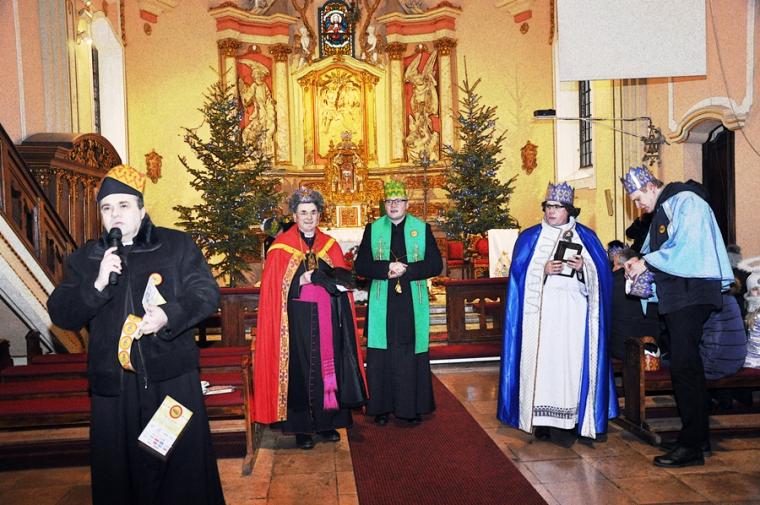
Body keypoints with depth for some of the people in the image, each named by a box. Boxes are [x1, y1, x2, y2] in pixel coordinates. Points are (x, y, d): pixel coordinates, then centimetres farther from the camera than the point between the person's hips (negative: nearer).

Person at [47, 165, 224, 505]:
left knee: (184, 462, 6)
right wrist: (97, 284, -13)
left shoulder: (177, 245, 3)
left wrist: (169, 315, -20)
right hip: (113, 384, 2)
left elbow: (207, 293, -3)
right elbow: (60, 315, 3)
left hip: (172, 378, -2)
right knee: (120, 468, 10)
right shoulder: (84, 259, 11)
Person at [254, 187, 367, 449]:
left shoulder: (330, 245, 9)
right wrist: (300, 282, -20)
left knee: (329, 366, 8)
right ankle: (301, 427, 13)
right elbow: (274, 289, -5)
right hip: (298, 321, -3)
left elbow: (344, 278, 1)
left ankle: (326, 421, 21)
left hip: (327, 320, 4)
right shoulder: (282, 247, -1)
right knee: (300, 370, 0)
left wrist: (315, 276, -14)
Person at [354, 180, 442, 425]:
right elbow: (360, 265, 0)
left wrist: (406, 269, -15)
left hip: (413, 305, 0)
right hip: (382, 305, 0)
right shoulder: (372, 229, 7)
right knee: (382, 357, 3)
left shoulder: (422, 229, 5)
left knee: (412, 356, 4)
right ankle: (382, 407, 15)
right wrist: (387, 267, -17)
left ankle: (413, 407, 16)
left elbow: (436, 264, -3)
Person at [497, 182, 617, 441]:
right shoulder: (530, 237, 9)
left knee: (574, 358, -3)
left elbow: (601, 272, 8)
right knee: (542, 359, -6)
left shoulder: (586, 237, 13)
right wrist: (543, 270, -14)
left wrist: (582, 268, -11)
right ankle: (541, 419, 0)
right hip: (542, 311, -1)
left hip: (574, 312, 1)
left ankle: (577, 416, 9)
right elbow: (519, 273, 2)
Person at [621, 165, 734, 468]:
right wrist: (641, 262, 1)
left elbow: (684, 247, -20)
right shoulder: (662, 210, 20)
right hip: (675, 296, 10)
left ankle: (691, 446, -6)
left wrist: (646, 262, -13)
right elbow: (659, 251, 20)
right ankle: (698, 435, 22)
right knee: (684, 364, 13)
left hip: (692, 292, -10)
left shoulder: (686, 201, -9)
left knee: (684, 365, -11)